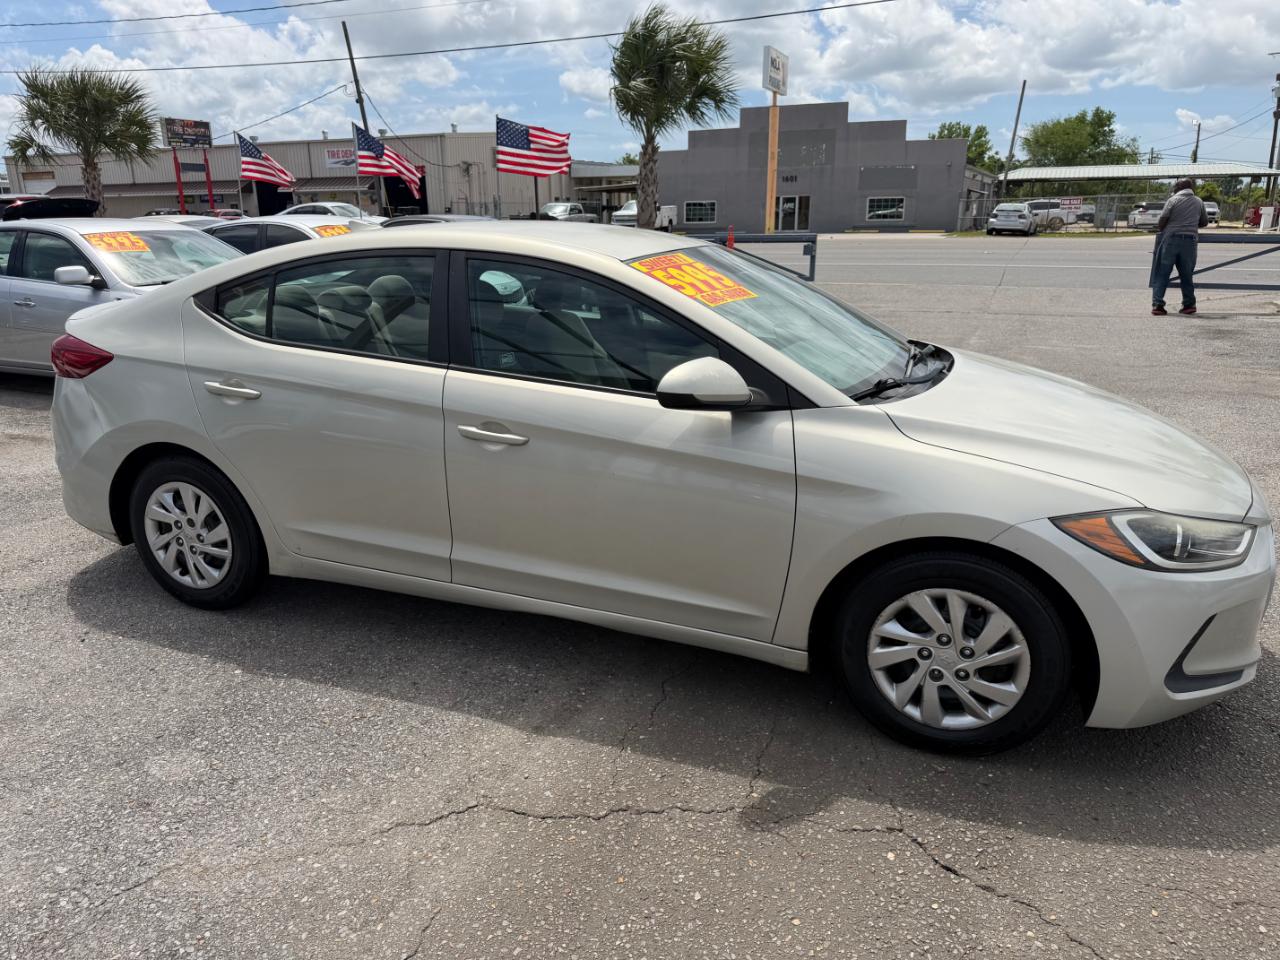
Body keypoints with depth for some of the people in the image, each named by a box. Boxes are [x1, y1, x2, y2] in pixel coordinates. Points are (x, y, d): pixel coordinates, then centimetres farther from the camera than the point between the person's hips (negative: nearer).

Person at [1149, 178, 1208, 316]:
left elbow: (1162, 220, -8)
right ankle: (1189, 304, 15)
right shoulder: (1198, 202, 12)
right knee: (1186, 274, 13)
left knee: (1162, 273, 1)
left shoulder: (1173, 200, -1)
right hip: (1190, 240, 3)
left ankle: (1157, 304, -7)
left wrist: (1160, 230, 11)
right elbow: (1204, 222, 18)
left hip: (1171, 239, -3)